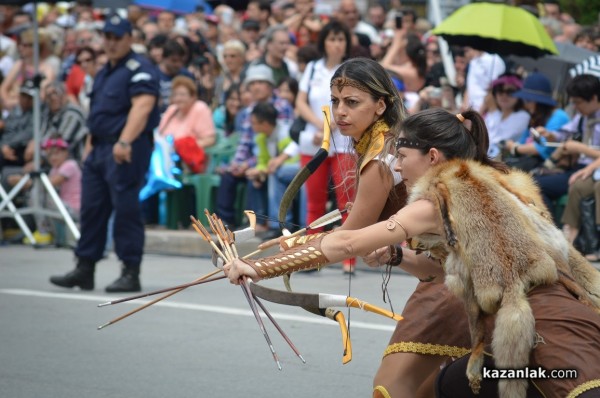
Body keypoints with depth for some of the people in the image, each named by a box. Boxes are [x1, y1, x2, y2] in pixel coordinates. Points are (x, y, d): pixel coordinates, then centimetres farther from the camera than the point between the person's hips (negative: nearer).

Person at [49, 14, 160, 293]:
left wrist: (125, 141, -34)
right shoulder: (104, 72, 20)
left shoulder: (139, 69, -10)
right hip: (100, 149, 9)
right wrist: (90, 144, 18)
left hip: (126, 151, -9)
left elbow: (142, 107, -24)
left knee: (125, 209, -7)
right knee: (92, 208, 10)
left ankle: (131, 274, -1)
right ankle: (84, 270, 18)